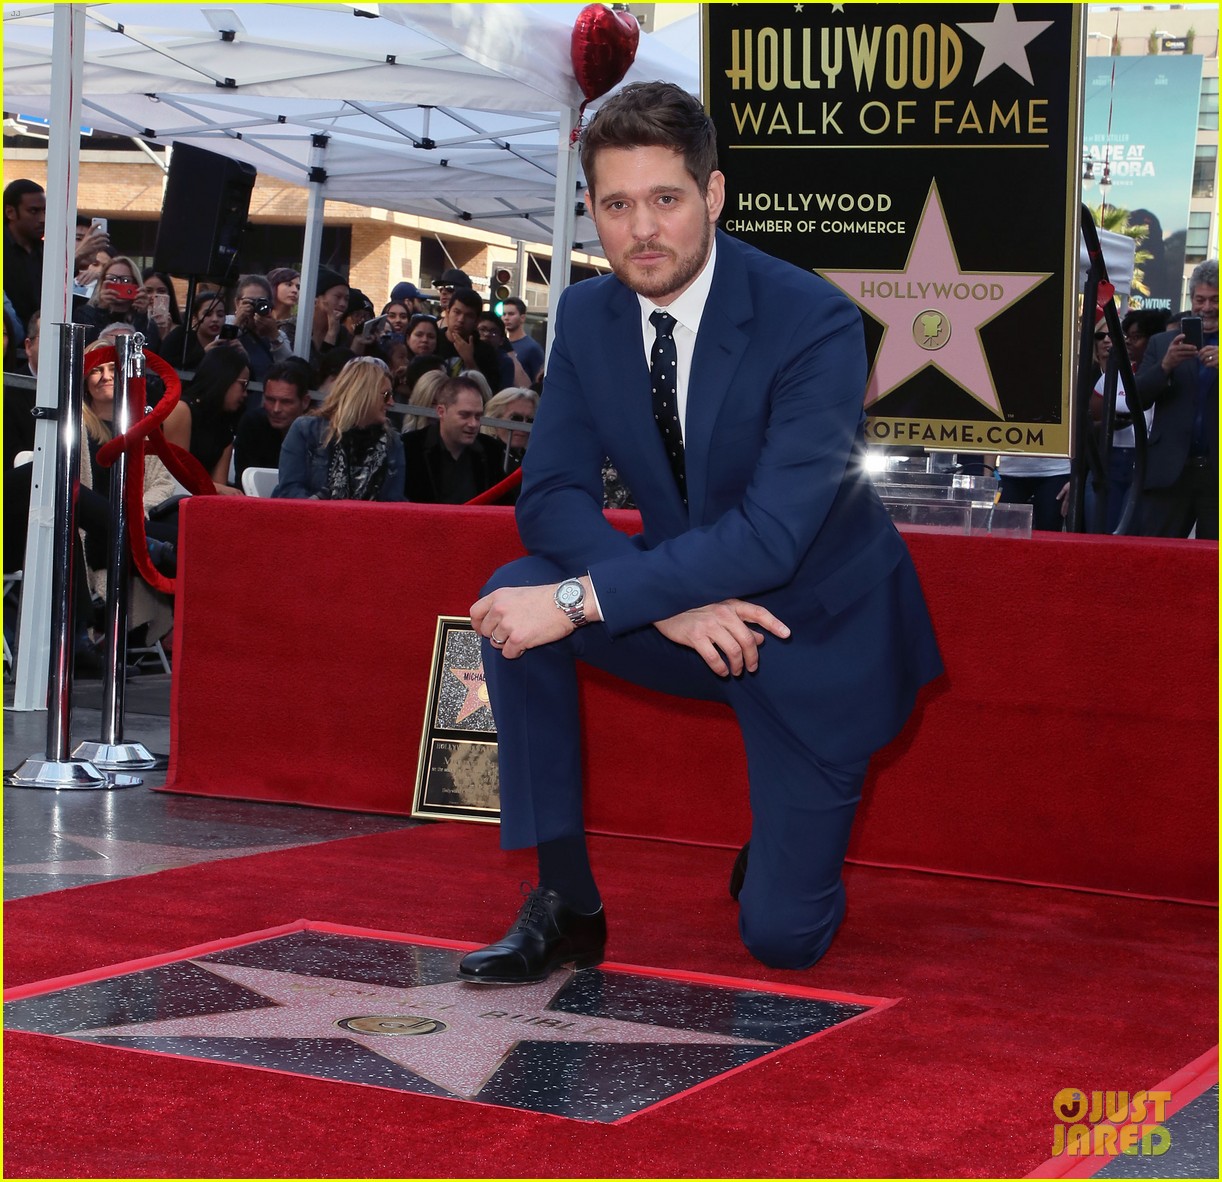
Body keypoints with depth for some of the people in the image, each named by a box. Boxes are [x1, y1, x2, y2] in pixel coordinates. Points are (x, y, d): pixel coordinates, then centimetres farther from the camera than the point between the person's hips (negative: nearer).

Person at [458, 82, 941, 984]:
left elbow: (773, 533, -33)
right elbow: (552, 494, -10)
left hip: (818, 630, -4)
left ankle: (784, 856, 33)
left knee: (783, 937, -7)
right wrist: (668, 602, -28)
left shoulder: (815, 323, -25)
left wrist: (582, 600, -37)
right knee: (515, 595, -24)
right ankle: (564, 903, -13)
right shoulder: (587, 316, -7)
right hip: (683, 605, 5)